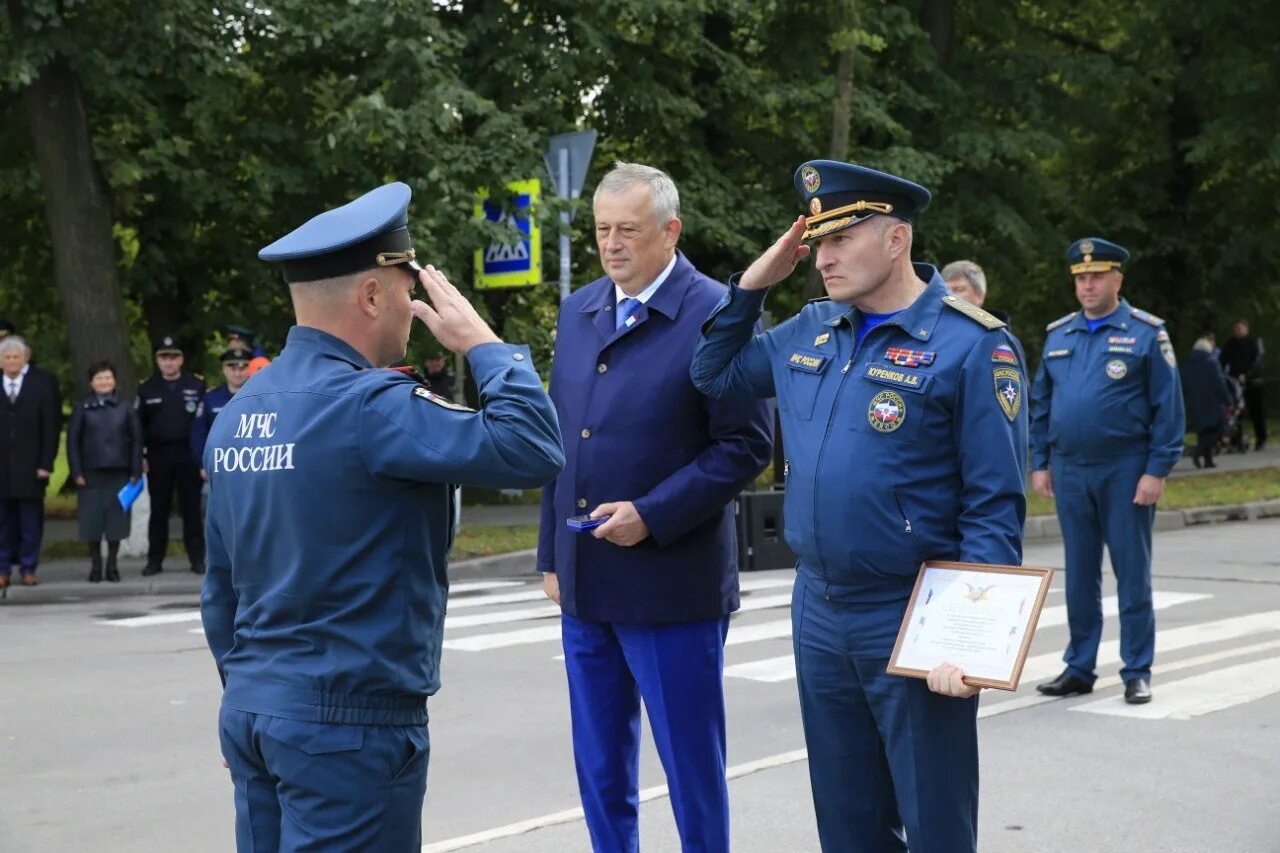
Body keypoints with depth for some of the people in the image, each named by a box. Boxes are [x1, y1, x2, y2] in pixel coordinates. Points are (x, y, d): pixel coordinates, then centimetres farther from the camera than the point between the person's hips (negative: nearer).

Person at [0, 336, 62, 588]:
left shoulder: (43, 383, 2)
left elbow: (52, 425, -1)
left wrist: (46, 463, -7)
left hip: (30, 466, -1)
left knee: (31, 521, 3)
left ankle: (28, 569, 9)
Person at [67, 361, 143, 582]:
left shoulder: (125, 408, 3)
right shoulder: (82, 409, 2)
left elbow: (136, 440, 4)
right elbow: (72, 441, 2)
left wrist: (135, 472, -2)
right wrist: (76, 472, -5)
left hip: (119, 472, 0)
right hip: (91, 473, 0)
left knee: (116, 518, 2)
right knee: (92, 519, 1)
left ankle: (112, 565, 13)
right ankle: (95, 565, 12)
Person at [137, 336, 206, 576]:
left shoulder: (196, 386, 3)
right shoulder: (147, 389, 9)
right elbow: (138, 425, 9)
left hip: (189, 455, -2)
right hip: (158, 457, 2)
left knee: (191, 509, 2)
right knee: (159, 510, 6)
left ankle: (197, 559, 6)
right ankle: (155, 560, 12)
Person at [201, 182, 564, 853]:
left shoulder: (238, 412, 8)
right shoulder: (367, 405, -18)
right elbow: (533, 451, -24)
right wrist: (482, 342, -10)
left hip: (250, 708, 8)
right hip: (349, 721, -8)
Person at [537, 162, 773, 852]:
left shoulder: (717, 315, -10)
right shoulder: (576, 311, 10)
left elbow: (746, 444, -12)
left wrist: (651, 516, -19)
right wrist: (553, 553, 14)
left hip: (672, 585, -6)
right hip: (585, 586, 6)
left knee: (692, 769, 5)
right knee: (600, 772, 16)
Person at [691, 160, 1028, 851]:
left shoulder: (972, 346, -12)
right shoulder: (811, 330, 8)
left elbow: (994, 510, -14)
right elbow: (714, 376, 21)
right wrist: (753, 283, 8)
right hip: (817, 617, 6)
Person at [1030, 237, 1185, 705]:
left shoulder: (1146, 332, -3)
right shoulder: (1058, 334, 10)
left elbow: (1167, 408, -6)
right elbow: (1041, 403, 14)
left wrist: (1157, 470, -11)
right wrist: (1040, 464, 8)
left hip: (1126, 472, -4)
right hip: (1069, 471, 4)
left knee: (1132, 574, 2)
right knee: (1079, 575, 10)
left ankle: (1137, 672, 11)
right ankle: (1079, 667, 19)